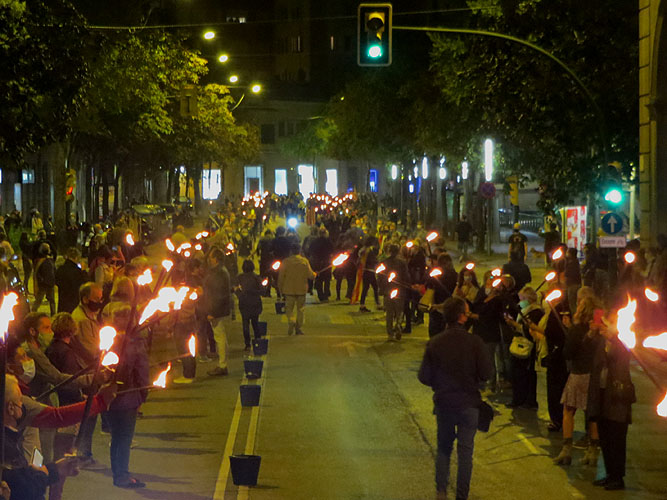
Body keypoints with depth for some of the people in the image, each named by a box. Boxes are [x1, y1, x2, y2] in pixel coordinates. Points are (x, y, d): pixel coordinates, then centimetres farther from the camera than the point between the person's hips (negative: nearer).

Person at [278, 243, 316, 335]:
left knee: (289, 308, 8)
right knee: (300, 309, 13)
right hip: (301, 289, 1)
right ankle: (298, 328, 12)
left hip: (289, 289, -1)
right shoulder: (304, 261, -5)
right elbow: (310, 275, -4)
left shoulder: (286, 261, -5)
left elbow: (281, 276, -4)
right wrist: (314, 275, 19)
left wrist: (280, 288, 7)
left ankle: (291, 321, -19)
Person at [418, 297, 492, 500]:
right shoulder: (474, 342, -15)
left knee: (443, 447, 18)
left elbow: (424, 377, -5)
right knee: (465, 450, 8)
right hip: (468, 402, -2)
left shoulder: (434, 343, -8)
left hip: (443, 401, 2)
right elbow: (485, 373, -13)